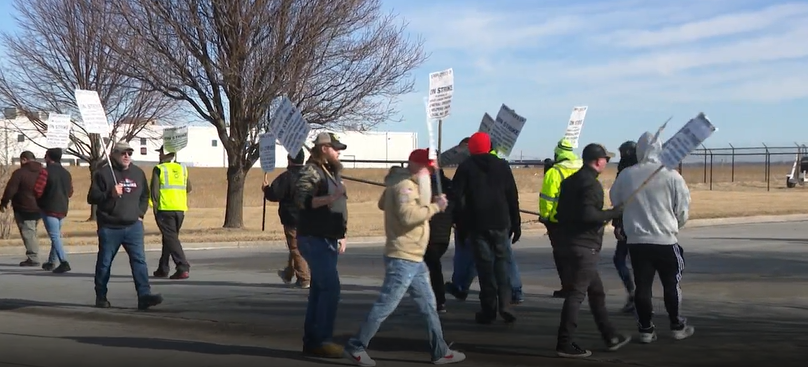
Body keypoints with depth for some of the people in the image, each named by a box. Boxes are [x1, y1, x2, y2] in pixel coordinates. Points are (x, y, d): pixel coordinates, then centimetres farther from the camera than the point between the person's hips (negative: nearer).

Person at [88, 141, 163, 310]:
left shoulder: (138, 173, 10)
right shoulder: (103, 173, -4)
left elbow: (144, 196, 22)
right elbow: (92, 197, -6)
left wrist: (140, 213, 9)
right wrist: (110, 194, -21)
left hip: (133, 226, 3)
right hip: (109, 228, -3)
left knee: (139, 260, -9)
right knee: (104, 263, 7)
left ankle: (144, 295, -15)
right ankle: (101, 297, 20)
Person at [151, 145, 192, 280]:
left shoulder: (159, 169, -3)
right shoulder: (182, 168, 11)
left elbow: (154, 190, -8)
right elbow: (188, 188, 14)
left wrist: (155, 207, -1)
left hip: (165, 209, -5)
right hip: (180, 209, 5)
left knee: (171, 239, -6)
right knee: (169, 238, 18)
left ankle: (183, 268, -18)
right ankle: (163, 269, 25)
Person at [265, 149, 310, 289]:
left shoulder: (286, 177, -16)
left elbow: (274, 195, -18)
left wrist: (266, 189, 3)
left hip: (292, 219, -7)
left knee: (296, 248, -1)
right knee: (296, 247, 19)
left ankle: (304, 279, -3)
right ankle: (288, 273, 33)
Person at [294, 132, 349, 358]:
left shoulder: (332, 172, 17)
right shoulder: (311, 171, -11)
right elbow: (301, 200, -26)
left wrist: (342, 235, 22)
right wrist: (331, 197, -28)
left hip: (328, 240, 9)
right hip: (314, 239, -9)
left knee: (319, 289, 9)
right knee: (331, 287, -14)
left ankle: (311, 340, 14)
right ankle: (322, 340, -10)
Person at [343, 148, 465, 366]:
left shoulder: (410, 184, 15)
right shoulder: (405, 185, -16)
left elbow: (382, 204, 23)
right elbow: (408, 215, -29)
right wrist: (435, 207, -20)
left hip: (413, 258, 11)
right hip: (403, 258, -11)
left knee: (428, 305, 13)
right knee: (385, 306, -6)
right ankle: (356, 347, 2)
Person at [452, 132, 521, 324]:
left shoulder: (465, 168, 1)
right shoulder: (502, 166, 7)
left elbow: (457, 197, -5)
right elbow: (513, 197, 5)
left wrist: (461, 225, 1)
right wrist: (516, 224, 9)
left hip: (477, 225, -1)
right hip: (500, 224, 1)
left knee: (485, 266, 3)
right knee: (503, 263, 7)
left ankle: (489, 310, 2)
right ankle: (505, 305, -7)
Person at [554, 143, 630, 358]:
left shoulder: (570, 181, 14)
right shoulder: (592, 184, -14)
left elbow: (561, 211, 16)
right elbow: (588, 214, -26)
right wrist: (613, 213, -15)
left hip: (568, 243, 10)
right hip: (585, 246, -10)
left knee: (596, 291, 16)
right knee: (576, 294, -6)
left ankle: (610, 337, 23)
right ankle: (565, 344, -5)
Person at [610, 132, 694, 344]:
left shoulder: (626, 175, -2)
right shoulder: (671, 175, -9)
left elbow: (615, 201, 11)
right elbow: (683, 208, -4)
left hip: (636, 240, 2)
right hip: (665, 240, -2)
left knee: (642, 285, 8)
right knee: (671, 284, 12)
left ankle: (645, 330, 11)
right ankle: (677, 327, 20)